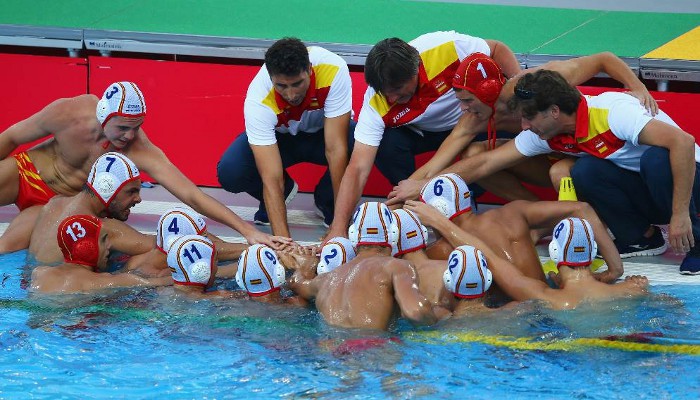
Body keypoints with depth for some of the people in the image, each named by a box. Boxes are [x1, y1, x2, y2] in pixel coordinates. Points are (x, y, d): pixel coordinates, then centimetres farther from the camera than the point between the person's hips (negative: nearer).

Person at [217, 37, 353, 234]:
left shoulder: (334, 70, -36)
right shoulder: (258, 100, -36)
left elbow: (335, 148, -34)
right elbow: (271, 179, -38)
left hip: (323, 132, 0)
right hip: (278, 137, 0)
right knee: (229, 172, -29)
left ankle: (326, 201, -2)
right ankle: (285, 192, 6)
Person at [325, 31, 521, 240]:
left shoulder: (448, 47, -36)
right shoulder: (376, 104, -30)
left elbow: (498, 50, -16)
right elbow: (358, 169, -32)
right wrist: (338, 230, -40)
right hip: (423, 132, 0)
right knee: (387, 145, -30)